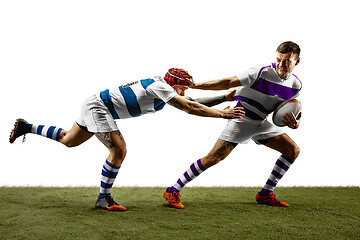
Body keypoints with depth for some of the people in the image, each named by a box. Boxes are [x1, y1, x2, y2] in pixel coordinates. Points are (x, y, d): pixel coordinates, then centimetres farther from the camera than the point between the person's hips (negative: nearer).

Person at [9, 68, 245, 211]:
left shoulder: (162, 89, 5)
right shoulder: (159, 86, -21)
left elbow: (193, 104, 10)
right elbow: (190, 108, -27)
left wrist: (224, 98, 10)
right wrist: (222, 114, -24)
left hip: (97, 106, 10)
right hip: (98, 107, -10)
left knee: (68, 140, 21)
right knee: (119, 149, -17)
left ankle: (26, 127, 35)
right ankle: (104, 198, -6)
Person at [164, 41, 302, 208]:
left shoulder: (296, 85, -1)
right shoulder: (262, 73, -18)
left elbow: (288, 113, 11)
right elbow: (228, 83, -16)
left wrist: (294, 124, -14)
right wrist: (194, 85, -20)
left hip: (261, 124, 6)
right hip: (241, 119, -6)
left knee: (293, 150, -2)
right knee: (215, 156, -17)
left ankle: (265, 195, 7)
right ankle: (173, 191, -9)